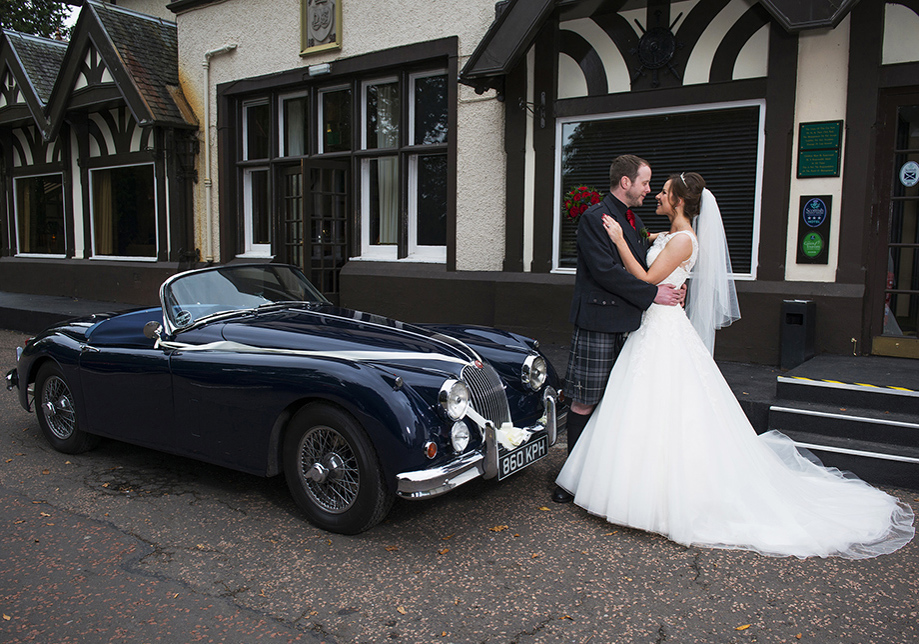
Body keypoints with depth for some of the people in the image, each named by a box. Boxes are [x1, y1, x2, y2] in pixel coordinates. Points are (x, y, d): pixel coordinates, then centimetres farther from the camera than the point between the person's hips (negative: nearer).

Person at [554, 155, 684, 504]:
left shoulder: (634, 220, 18)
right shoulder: (594, 218, -10)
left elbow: (642, 268, 21)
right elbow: (606, 271, -19)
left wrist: (670, 289, 2)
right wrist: (652, 293, -16)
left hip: (628, 323, 8)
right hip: (598, 323, -8)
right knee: (585, 401, -1)